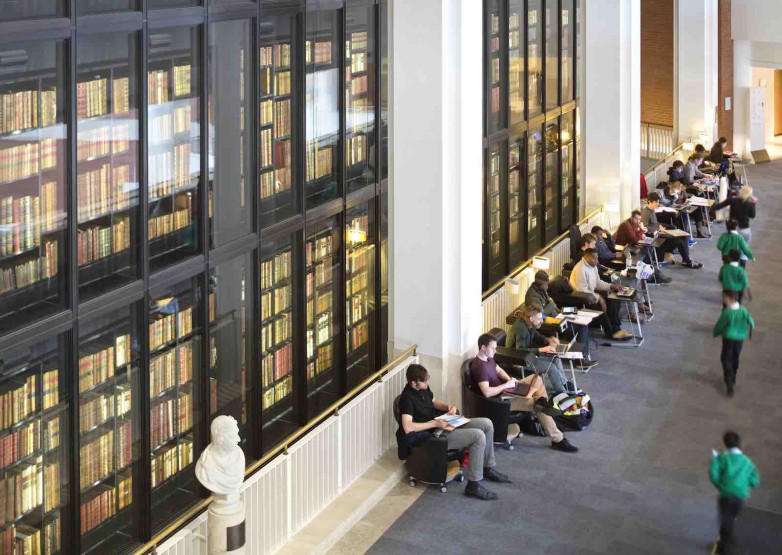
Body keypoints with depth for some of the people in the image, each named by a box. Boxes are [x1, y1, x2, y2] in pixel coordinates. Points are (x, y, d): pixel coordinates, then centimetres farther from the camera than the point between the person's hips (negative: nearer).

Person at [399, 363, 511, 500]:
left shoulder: (423, 388, 5)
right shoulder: (407, 398, -22)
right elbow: (407, 428, -32)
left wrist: (448, 407, 5)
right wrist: (435, 423, -30)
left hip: (441, 423, 10)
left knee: (486, 424, 4)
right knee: (478, 436, -24)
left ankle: (488, 468, 20)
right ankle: (473, 485, -16)